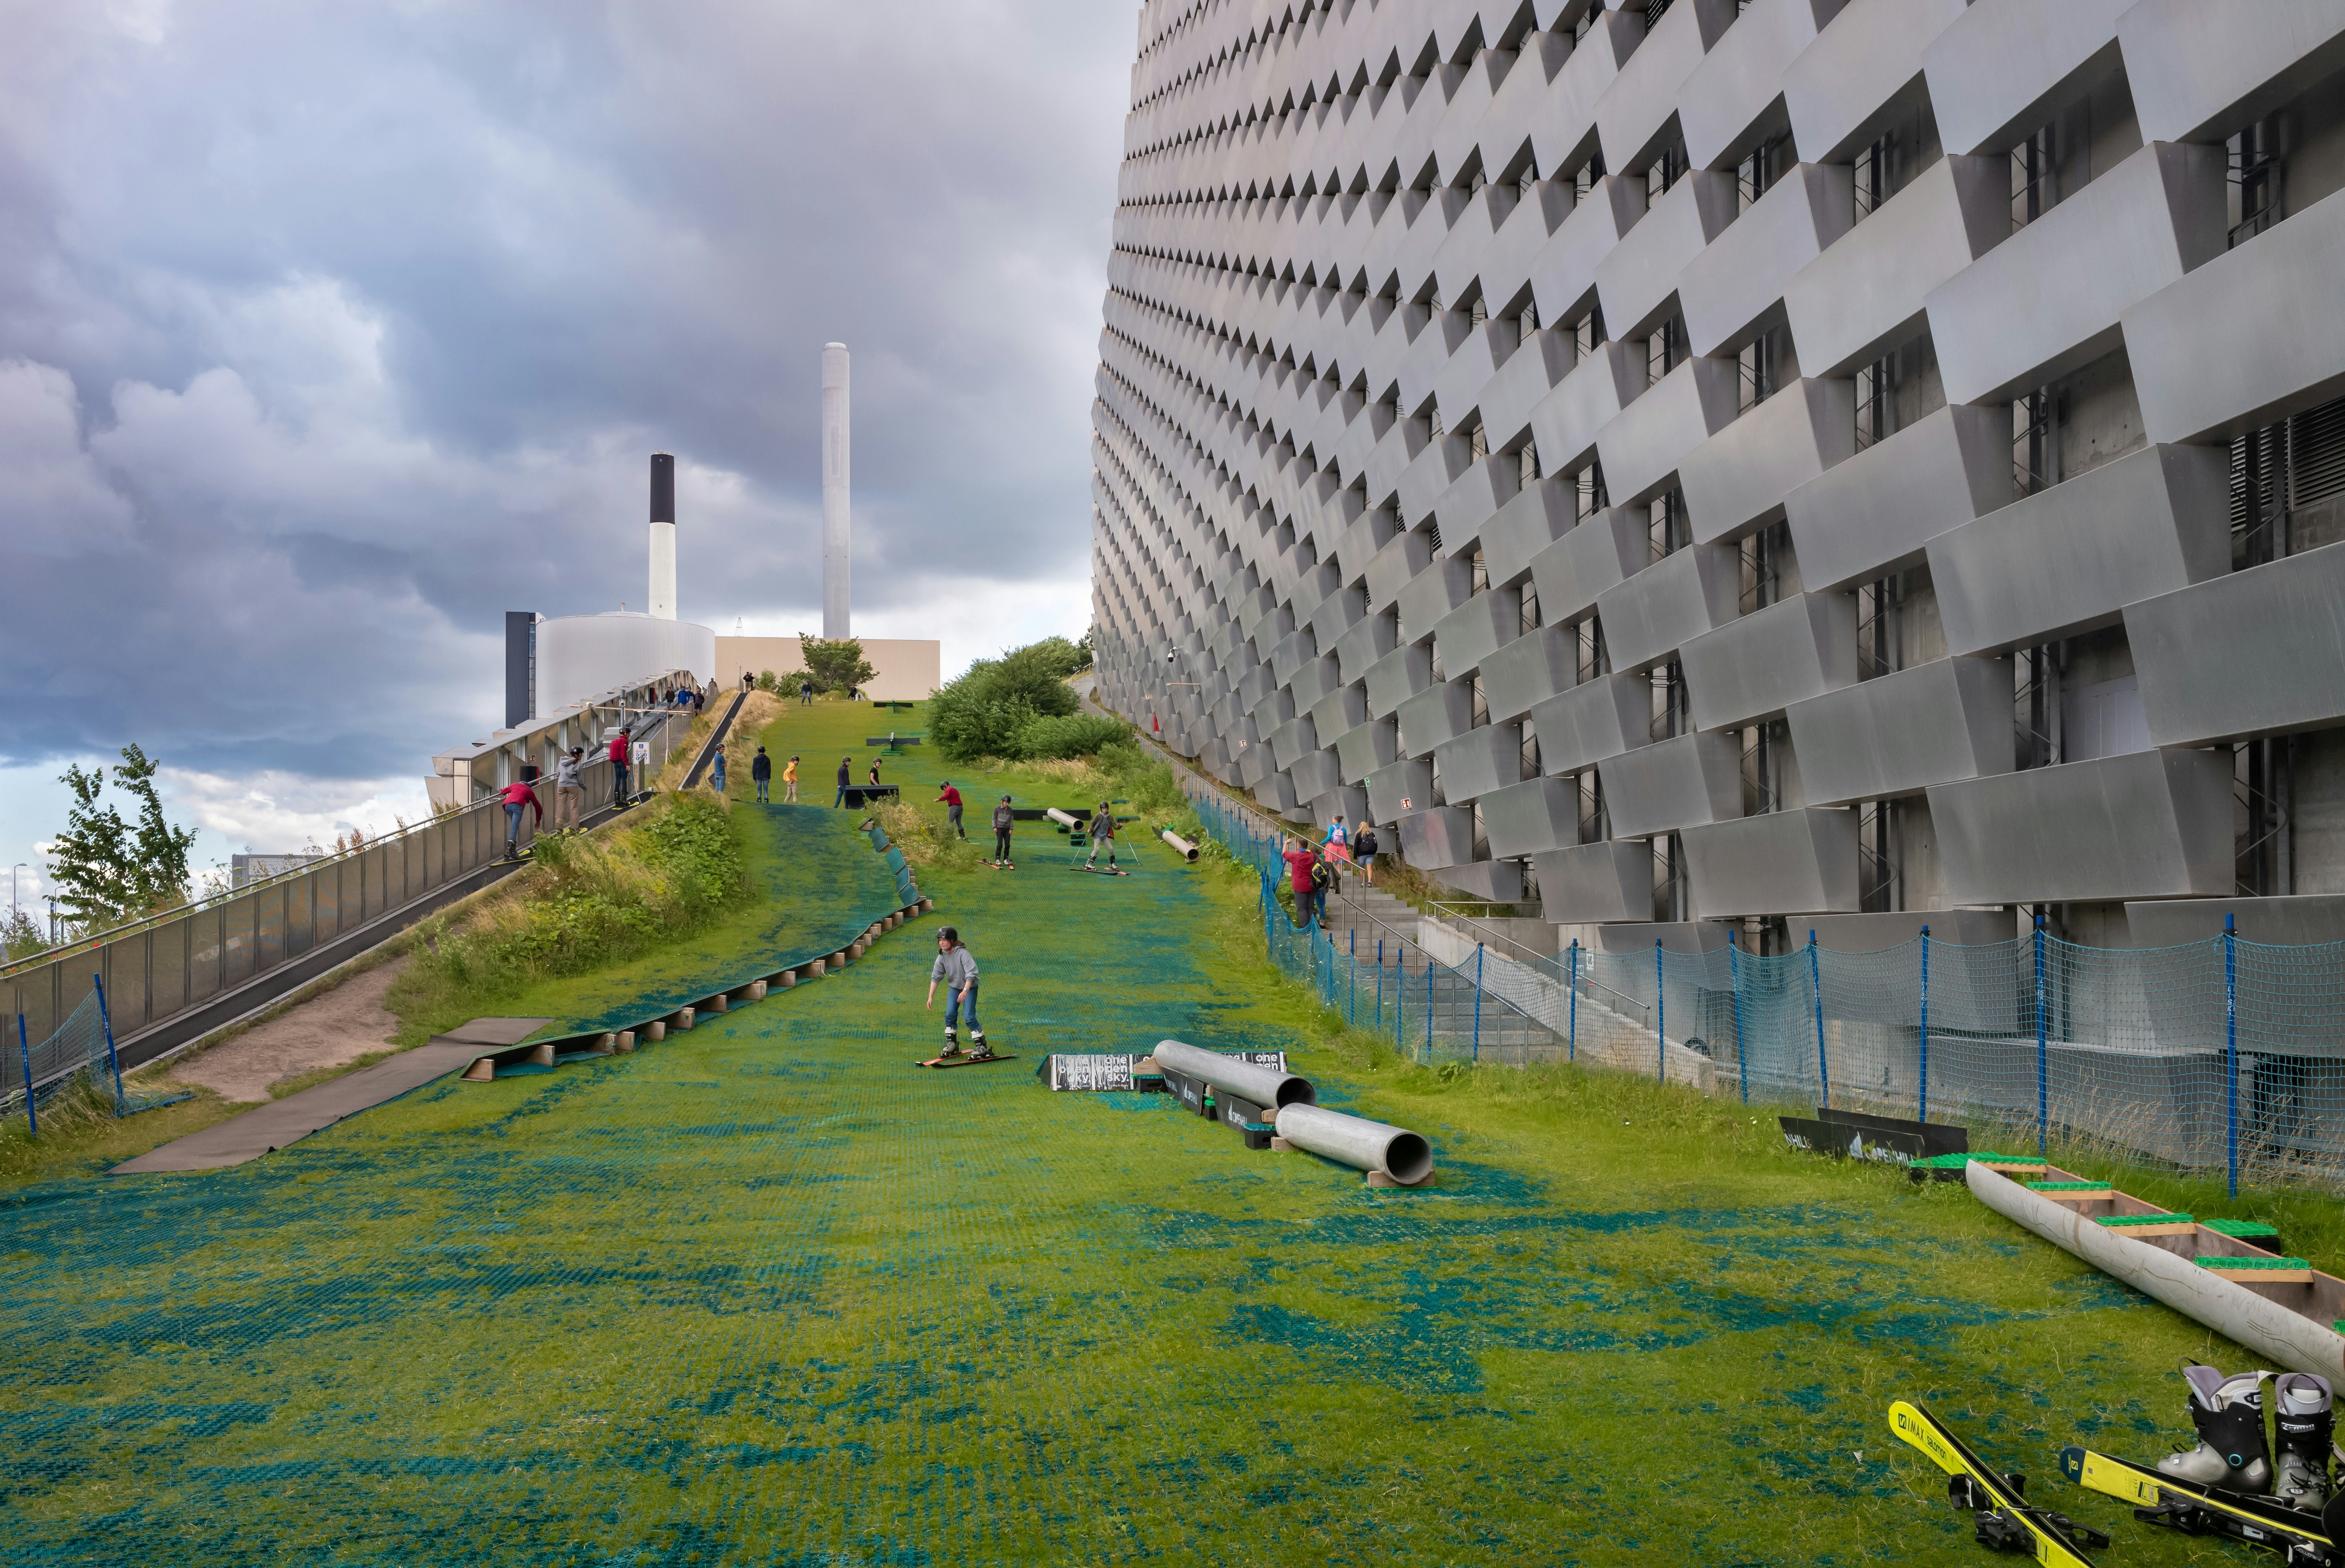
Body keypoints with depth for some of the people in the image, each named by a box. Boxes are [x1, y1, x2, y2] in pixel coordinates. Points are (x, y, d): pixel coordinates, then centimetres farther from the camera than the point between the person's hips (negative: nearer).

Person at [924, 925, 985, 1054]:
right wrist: (931, 997, -4)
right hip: (954, 987, 6)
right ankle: (952, 1044, 14)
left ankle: (982, 1047, -5)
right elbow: (936, 977, -1)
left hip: (970, 987, -6)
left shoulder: (963, 954, -26)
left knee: (970, 1017, -12)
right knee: (950, 1014, -2)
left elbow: (971, 974, -32)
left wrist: (965, 991, -44)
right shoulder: (942, 956, -7)